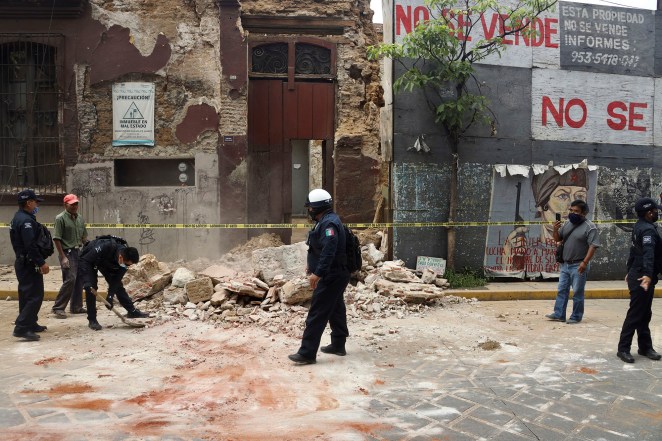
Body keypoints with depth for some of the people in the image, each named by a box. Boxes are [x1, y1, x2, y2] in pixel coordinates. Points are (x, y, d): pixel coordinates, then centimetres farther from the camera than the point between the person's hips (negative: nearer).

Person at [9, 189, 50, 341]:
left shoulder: (18, 218, 16)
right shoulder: (26, 220, -18)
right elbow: (31, 246, -25)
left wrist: (39, 261, 19)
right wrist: (42, 263, -22)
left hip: (22, 263, 11)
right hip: (29, 264, -11)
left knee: (27, 295, 17)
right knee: (35, 296, -10)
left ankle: (31, 324, 27)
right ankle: (21, 327, -12)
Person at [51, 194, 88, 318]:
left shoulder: (80, 218, 12)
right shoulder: (61, 218, -9)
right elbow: (56, 239, -12)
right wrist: (63, 257, -16)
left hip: (79, 252, 7)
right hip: (67, 252, -7)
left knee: (79, 280, 9)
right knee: (70, 279, -14)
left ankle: (76, 307, 19)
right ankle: (58, 308, -5)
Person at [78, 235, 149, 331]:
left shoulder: (126, 257, -26)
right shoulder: (105, 247, -44)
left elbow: (116, 279, -17)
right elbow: (83, 261, -38)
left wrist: (110, 296, -24)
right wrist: (86, 282, -46)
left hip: (106, 262, 5)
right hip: (87, 261, -5)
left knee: (118, 285, 4)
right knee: (91, 288, -17)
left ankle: (132, 311, 16)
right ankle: (92, 320, -7)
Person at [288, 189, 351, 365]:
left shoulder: (328, 223, -20)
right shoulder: (326, 221, 14)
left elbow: (329, 251, -32)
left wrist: (317, 273, -34)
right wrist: (312, 266, 27)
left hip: (331, 276, -11)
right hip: (335, 274, 11)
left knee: (317, 315, -8)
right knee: (336, 310, 18)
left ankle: (307, 353, -4)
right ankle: (338, 345, 30)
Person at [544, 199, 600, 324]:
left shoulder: (589, 227, -11)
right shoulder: (567, 224, 9)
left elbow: (593, 246, -16)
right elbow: (557, 239, 14)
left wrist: (585, 262, -23)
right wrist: (555, 230, -6)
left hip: (578, 266, -7)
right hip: (565, 264, 7)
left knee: (577, 293, 1)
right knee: (561, 290, 10)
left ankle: (576, 317, 11)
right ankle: (559, 314, 17)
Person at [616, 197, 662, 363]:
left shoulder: (639, 226, 11)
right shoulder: (648, 229, -19)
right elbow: (648, 253, -36)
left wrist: (630, 270, 29)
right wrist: (648, 274, -49)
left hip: (637, 275, 10)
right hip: (642, 279, -10)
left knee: (644, 314, 15)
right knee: (635, 314, -5)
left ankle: (645, 347, 22)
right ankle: (623, 349, -1)